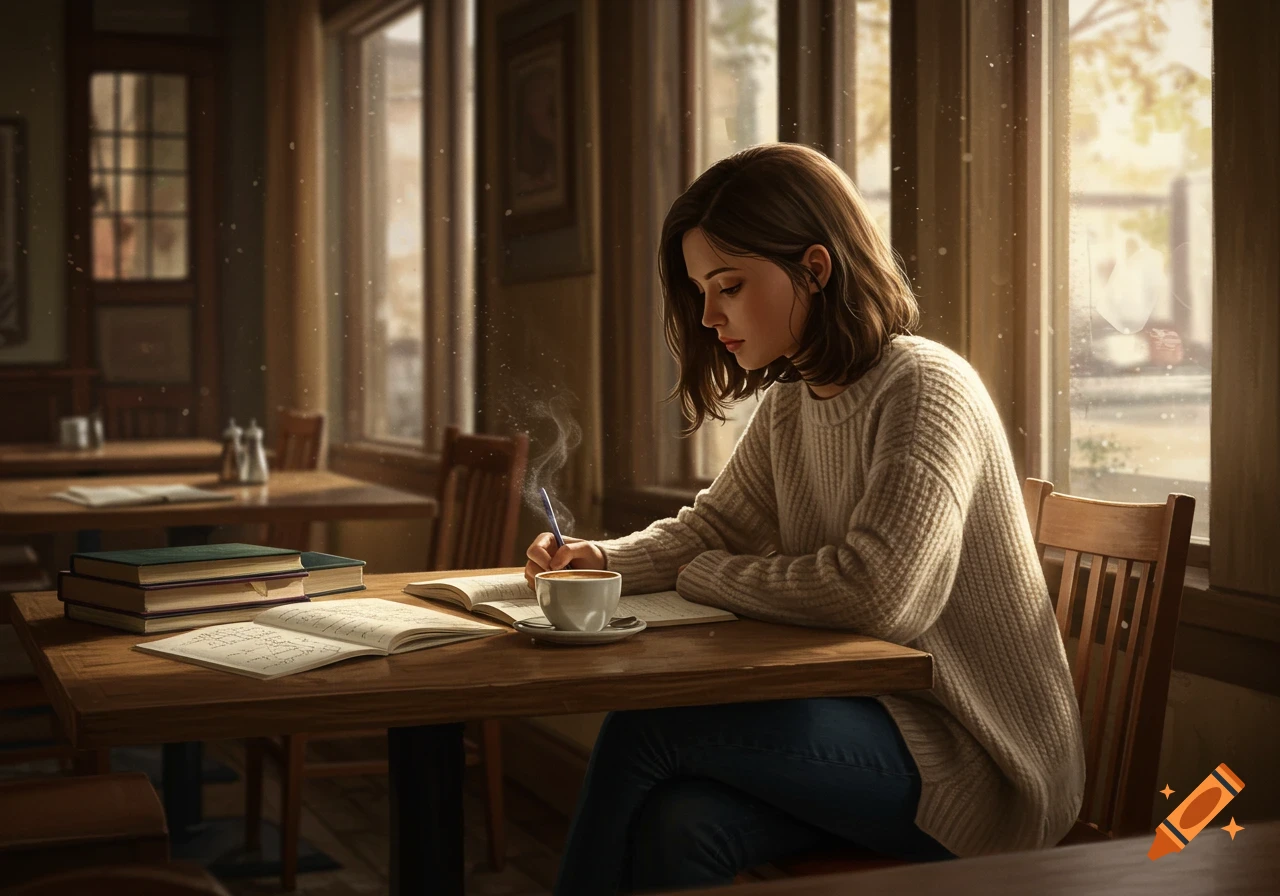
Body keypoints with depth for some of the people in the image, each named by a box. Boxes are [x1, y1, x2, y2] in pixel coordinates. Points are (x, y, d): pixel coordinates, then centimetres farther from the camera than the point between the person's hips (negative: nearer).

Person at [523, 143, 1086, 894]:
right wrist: (601, 559, -2)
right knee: (679, 826, -26)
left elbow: (874, 593, -27)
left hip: (972, 756, -7)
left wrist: (701, 576, -12)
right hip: (865, 715, 7)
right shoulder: (790, 402, 10)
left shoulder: (925, 388, -17)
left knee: (645, 730, -21)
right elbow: (715, 527, 19)